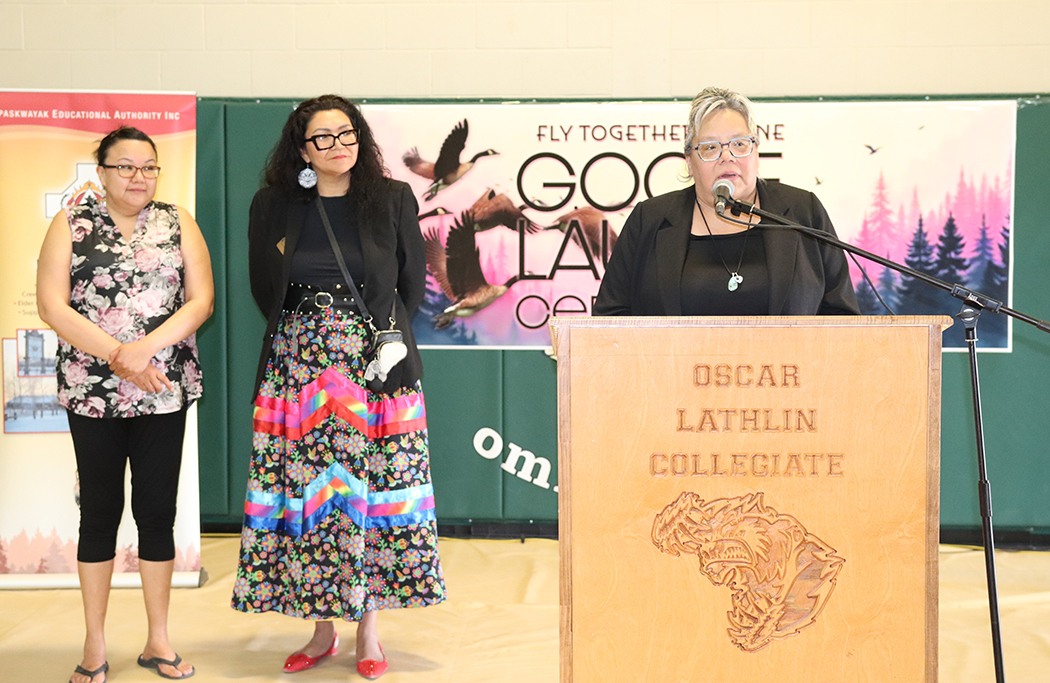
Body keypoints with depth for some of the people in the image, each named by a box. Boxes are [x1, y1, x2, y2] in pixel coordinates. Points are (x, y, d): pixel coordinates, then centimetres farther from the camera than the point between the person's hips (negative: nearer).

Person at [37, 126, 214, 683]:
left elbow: (201, 300, -1)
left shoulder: (177, 223, 7)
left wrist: (143, 349, -14)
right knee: (100, 510, 5)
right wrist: (116, 354, -14)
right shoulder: (71, 223, 4)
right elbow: (51, 305, -4)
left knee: (157, 511, 5)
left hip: (164, 389, 1)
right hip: (91, 389, -1)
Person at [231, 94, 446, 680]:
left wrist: (386, 338, 4)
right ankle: (322, 629, 14)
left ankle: (370, 630, 10)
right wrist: (306, 337, 7)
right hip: (297, 364, 1)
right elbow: (264, 290, 14)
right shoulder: (275, 207, 8)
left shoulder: (393, 200, 4)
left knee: (373, 490, -1)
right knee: (307, 493, 1)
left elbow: (413, 284, 8)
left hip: (375, 365, -1)